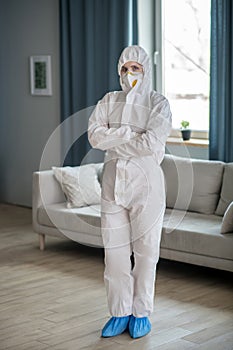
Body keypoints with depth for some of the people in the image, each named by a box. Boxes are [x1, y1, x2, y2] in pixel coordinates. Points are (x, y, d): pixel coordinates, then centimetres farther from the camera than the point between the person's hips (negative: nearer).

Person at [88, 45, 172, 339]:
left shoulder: (158, 103, -3)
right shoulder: (108, 101, 9)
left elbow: (152, 143, -18)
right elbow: (95, 135, -6)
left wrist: (113, 142, -9)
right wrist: (130, 133, -14)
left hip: (145, 183, -3)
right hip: (113, 182, 4)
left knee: (145, 250, 3)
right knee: (114, 249, 6)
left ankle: (141, 313, 17)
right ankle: (120, 313, 18)